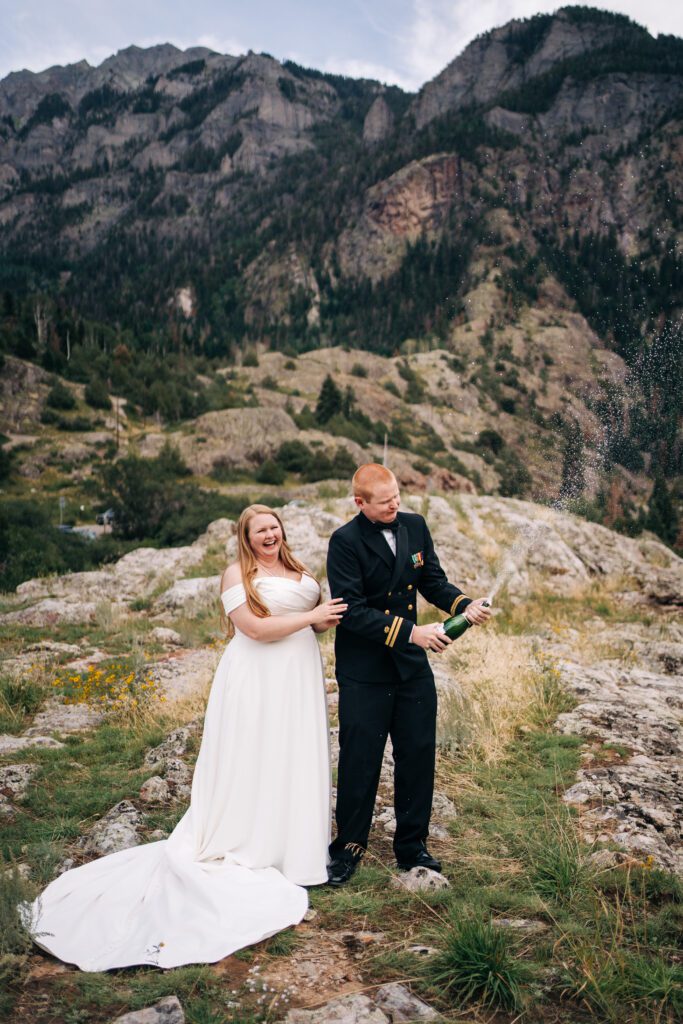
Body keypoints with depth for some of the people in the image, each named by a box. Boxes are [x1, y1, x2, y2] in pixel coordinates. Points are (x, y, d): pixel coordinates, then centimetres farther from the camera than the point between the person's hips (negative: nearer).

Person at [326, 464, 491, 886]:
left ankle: (412, 844, 29)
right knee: (360, 760, 6)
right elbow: (353, 611, -21)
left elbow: (434, 581, 9)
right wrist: (411, 632, -27)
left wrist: (465, 604, -11)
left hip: (412, 664, 5)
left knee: (419, 753, 11)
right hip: (364, 670, -5)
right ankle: (350, 845, 27)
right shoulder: (345, 541, -15)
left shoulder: (415, 526, 1)